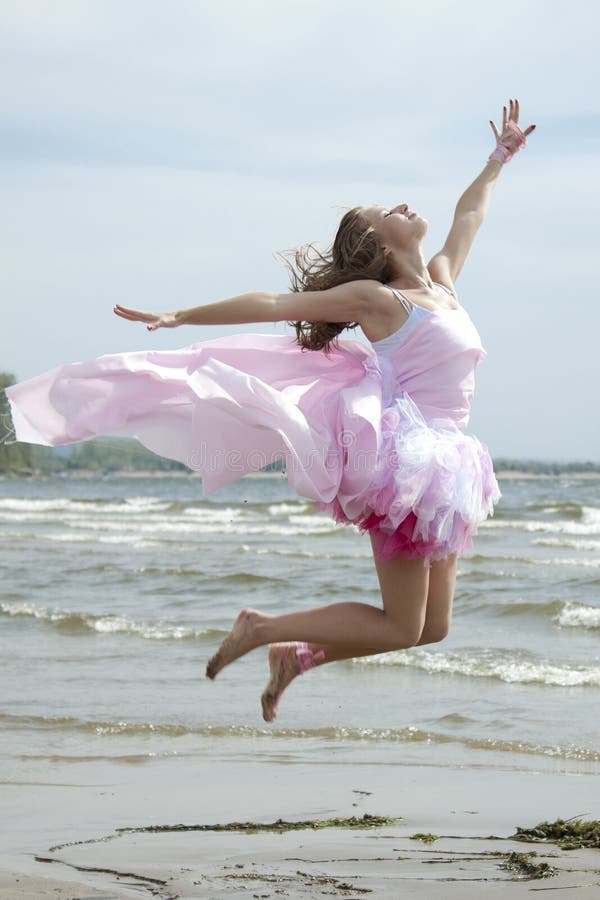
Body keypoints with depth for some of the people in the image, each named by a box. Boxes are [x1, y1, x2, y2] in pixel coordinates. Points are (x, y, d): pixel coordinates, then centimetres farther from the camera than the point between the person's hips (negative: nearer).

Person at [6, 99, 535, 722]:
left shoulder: (442, 284, 14)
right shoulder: (377, 298, -6)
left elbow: (469, 213, 30)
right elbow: (273, 305, -6)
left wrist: (500, 156, 40)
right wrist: (180, 317, -8)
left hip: (439, 471, 8)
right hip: (404, 460, -8)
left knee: (432, 626, 8)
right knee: (401, 626, -8)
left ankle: (299, 656, 15)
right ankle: (266, 630, 3)